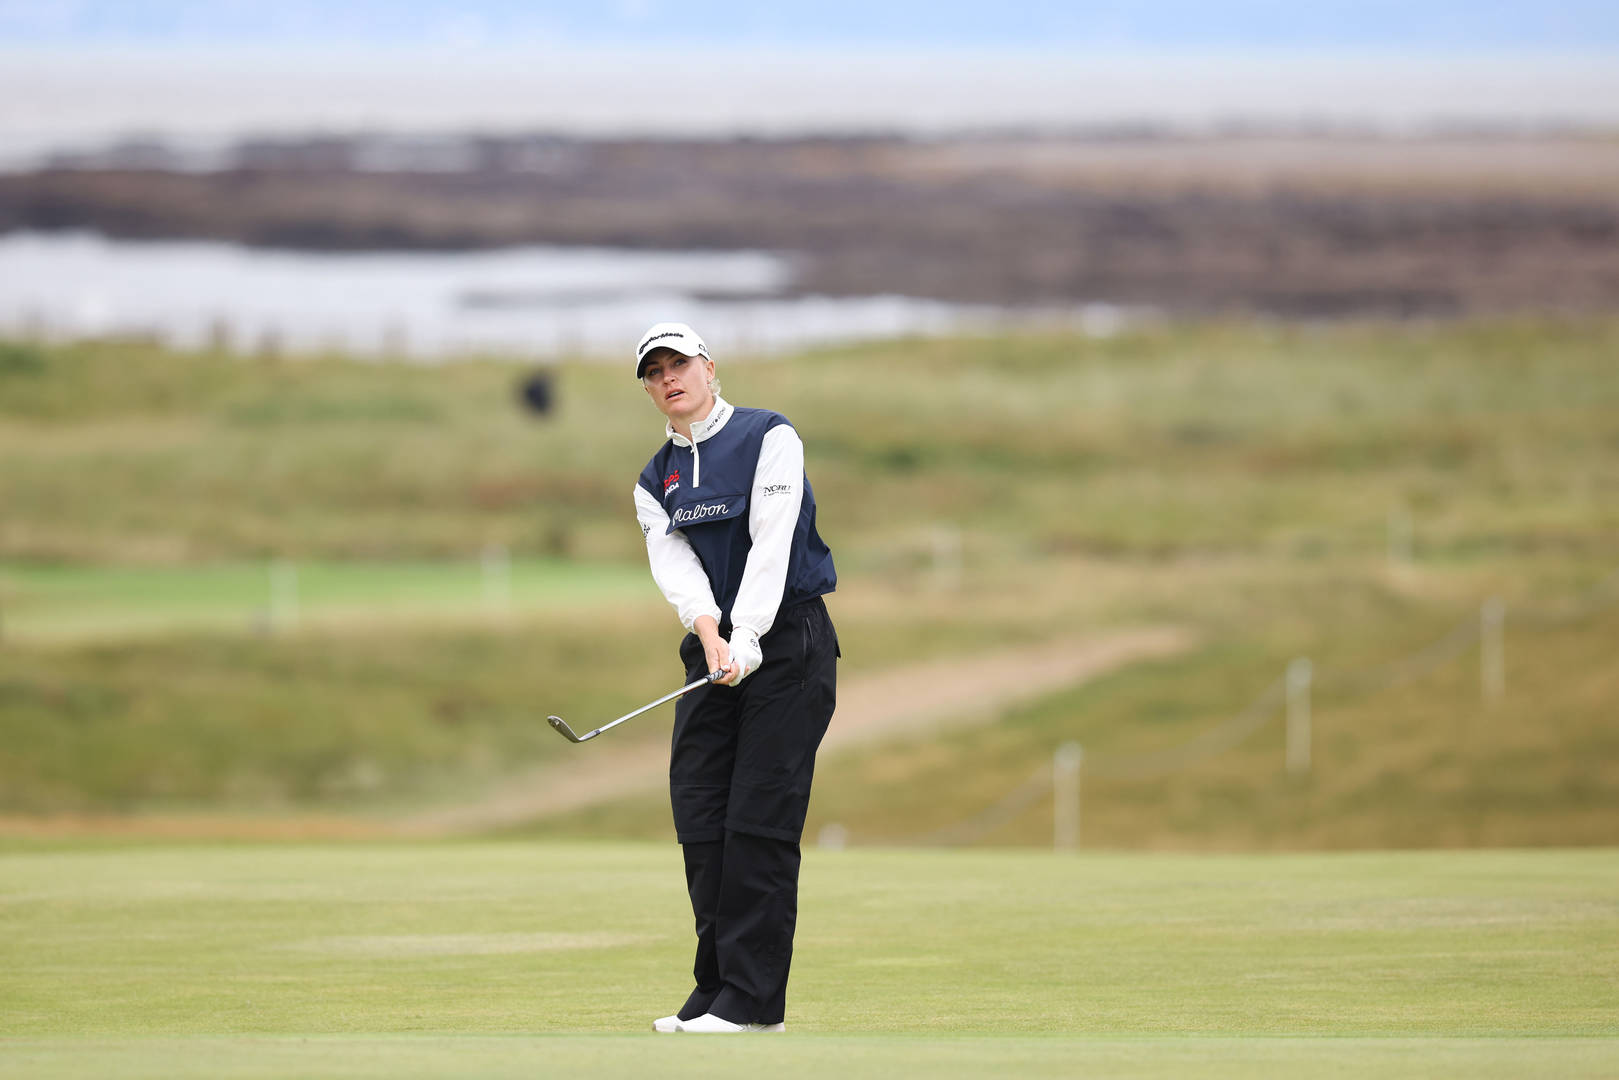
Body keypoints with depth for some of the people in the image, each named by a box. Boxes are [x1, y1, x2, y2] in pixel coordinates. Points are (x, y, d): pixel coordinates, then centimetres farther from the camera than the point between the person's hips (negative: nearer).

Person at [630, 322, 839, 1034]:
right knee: (699, 816, 0)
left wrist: (745, 641, -24)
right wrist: (710, 635, -22)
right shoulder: (655, 482, 15)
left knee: (761, 819, -11)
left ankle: (754, 1001, -12)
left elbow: (771, 544, -12)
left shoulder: (769, 439, -1)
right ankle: (716, 989, 7)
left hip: (786, 637, -6)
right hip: (712, 648, 6)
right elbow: (676, 565, -2)